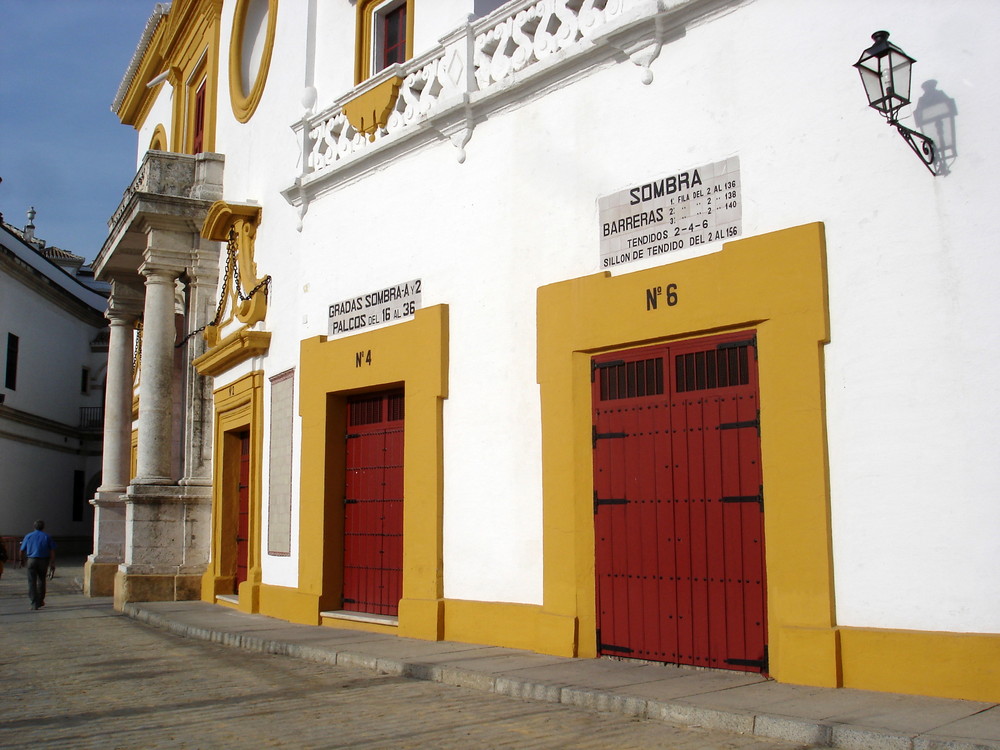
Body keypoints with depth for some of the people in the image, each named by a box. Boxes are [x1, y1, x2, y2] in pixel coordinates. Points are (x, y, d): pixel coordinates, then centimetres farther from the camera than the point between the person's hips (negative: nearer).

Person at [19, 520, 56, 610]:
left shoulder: (28, 536, 5)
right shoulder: (47, 537, 4)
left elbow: (22, 550, 8)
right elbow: (52, 551, -2)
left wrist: (22, 560, 26)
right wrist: (52, 564, 1)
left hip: (32, 560, -1)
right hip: (43, 561, 1)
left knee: (32, 582, -1)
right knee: (41, 580, 17)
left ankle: (34, 603, -9)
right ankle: (40, 601, 26)